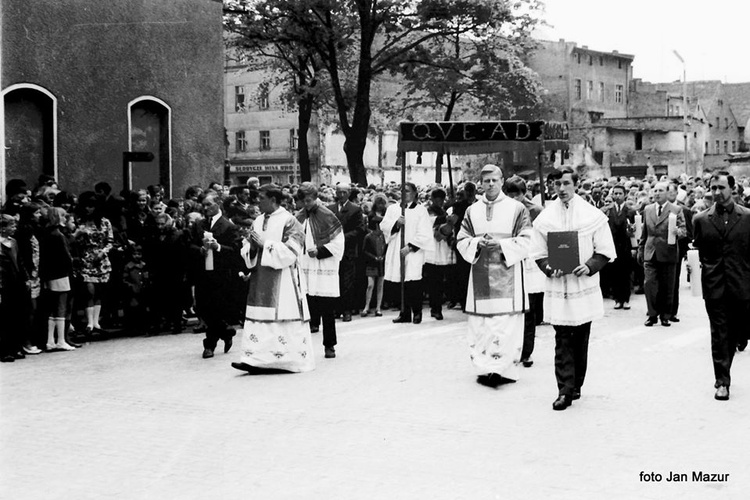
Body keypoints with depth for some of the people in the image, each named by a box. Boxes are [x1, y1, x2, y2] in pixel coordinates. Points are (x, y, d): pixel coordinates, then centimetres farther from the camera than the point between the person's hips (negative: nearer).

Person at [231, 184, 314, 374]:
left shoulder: (289, 221, -6)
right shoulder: (258, 222, 13)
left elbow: (291, 251, -13)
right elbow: (249, 252, 17)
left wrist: (266, 244, -15)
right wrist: (250, 246, -6)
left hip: (283, 279, -6)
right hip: (261, 279, 6)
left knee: (284, 320, -4)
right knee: (258, 320, 0)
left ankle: (294, 359, 7)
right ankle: (256, 360, -1)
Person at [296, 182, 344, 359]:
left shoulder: (327, 216, -5)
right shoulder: (299, 217, 8)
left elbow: (337, 243, -5)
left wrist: (319, 251, -14)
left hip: (324, 270, -4)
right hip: (304, 269, 4)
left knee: (327, 311, 1)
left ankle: (329, 345, 10)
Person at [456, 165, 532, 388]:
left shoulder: (517, 208, 3)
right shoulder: (472, 211, 13)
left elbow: (526, 241, -1)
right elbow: (462, 241, 12)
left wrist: (501, 244, -13)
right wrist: (477, 243, -9)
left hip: (507, 273, -3)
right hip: (480, 275, 3)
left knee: (507, 321, -8)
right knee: (481, 323, 1)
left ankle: (505, 368, -7)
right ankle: (485, 367, 9)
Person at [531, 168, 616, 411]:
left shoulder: (593, 215, 0)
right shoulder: (545, 218, 2)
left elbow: (606, 252, 2)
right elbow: (538, 253, 7)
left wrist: (589, 266, -14)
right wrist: (549, 268, -12)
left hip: (584, 286, 0)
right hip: (557, 288, 0)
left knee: (581, 340, 9)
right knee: (563, 340, -3)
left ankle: (576, 385, 22)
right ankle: (565, 390, -3)